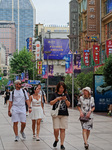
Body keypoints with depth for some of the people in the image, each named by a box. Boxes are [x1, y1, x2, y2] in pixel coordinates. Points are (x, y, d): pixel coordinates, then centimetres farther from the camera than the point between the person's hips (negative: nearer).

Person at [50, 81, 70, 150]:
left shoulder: (66, 95, 8)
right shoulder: (55, 94, 5)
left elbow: (68, 105, 3)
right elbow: (51, 103, -2)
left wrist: (66, 100, -15)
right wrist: (57, 99, -14)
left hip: (64, 115, 1)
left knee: (62, 129, -2)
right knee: (56, 129, -7)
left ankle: (62, 144, 5)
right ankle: (56, 140, 22)